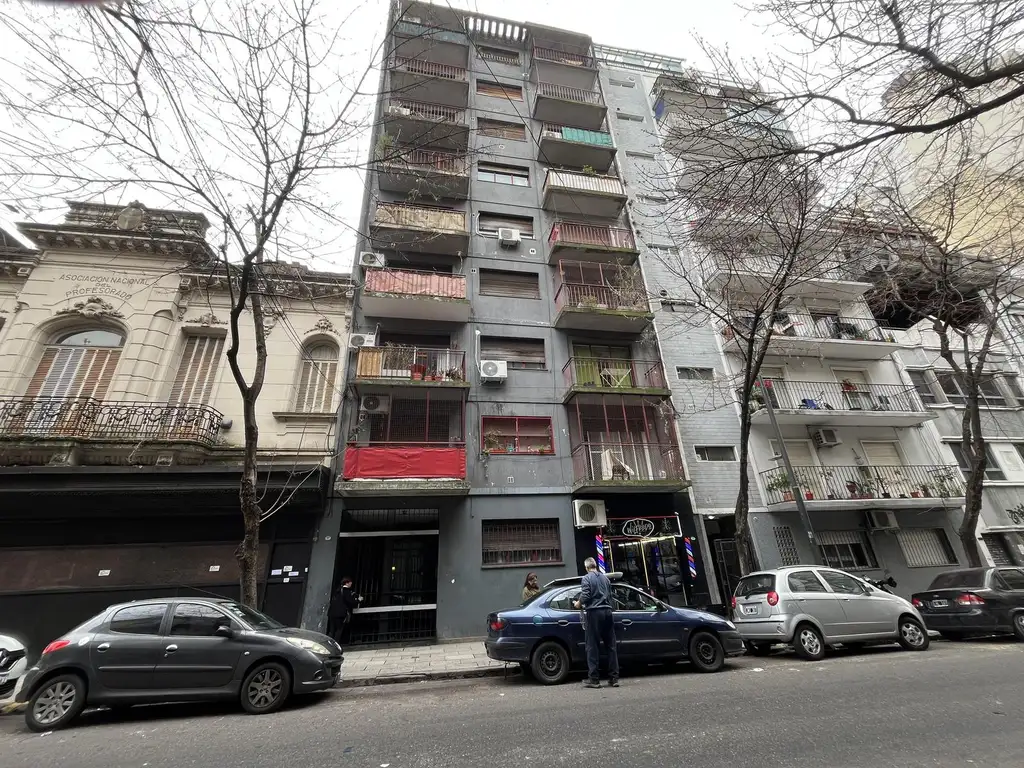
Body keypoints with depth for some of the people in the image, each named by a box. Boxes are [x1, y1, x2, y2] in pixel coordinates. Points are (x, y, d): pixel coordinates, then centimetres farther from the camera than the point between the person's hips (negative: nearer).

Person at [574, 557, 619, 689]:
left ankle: (593, 679, 2)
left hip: (594, 613, -6)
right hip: (607, 611, 6)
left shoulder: (587, 578, -5)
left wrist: (579, 604, 5)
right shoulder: (605, 578, 14)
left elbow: (585, 596, -14)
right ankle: (614, 678, 13)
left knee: (593, 647, 1)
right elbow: (610, 595, 17)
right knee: (611, 646, 11)